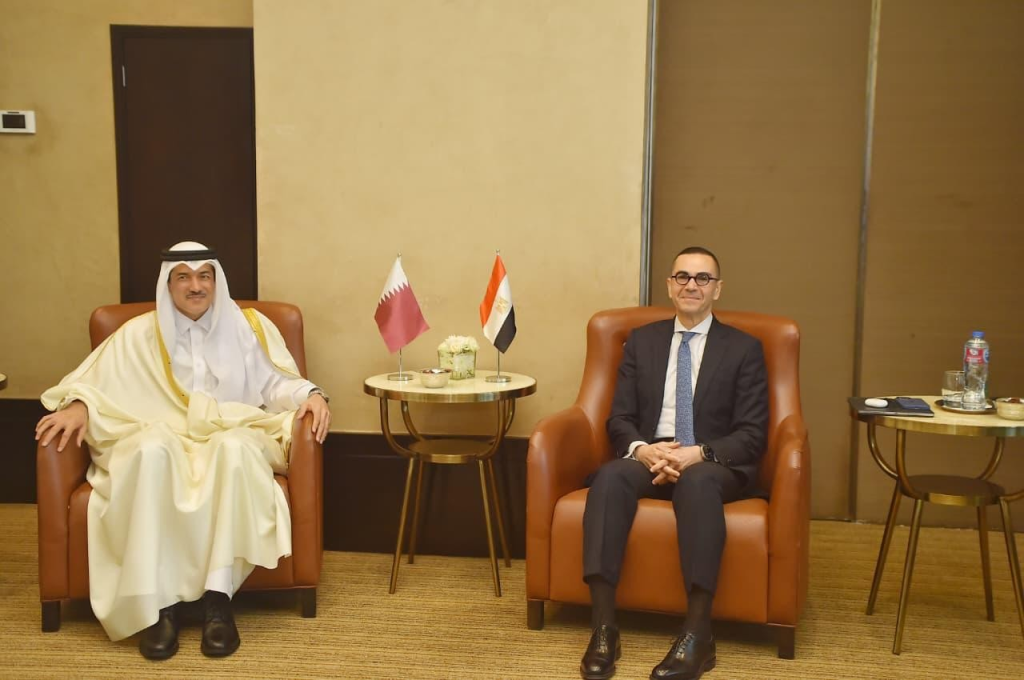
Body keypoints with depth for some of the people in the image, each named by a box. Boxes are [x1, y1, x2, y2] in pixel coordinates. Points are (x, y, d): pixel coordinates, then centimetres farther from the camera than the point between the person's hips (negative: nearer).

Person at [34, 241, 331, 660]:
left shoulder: (250, 327, 14)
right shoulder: (138, 334, 15)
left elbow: (276, 384, 9)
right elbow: (94, 382, 10)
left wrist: (311, 395, -12)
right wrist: (78, 405, -13)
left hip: (235, 436, 0)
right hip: (162, 436, 0)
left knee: (234, 447, -39)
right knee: (152, 449, -38)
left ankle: (218, 597, -41)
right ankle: (158, 603, -39)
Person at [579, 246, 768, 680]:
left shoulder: (743, 349, 8)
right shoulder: (641, 341, 15)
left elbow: (752, 434, 0)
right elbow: (619, 419, 9)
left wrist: (698, 454, -19)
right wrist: (642, 449, -15)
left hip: (714, 466, -2)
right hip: (648, 457, 2)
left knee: (697, 480, -39)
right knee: (610, 475, -33)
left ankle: (698, 635, -39)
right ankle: (603, 628, -36)